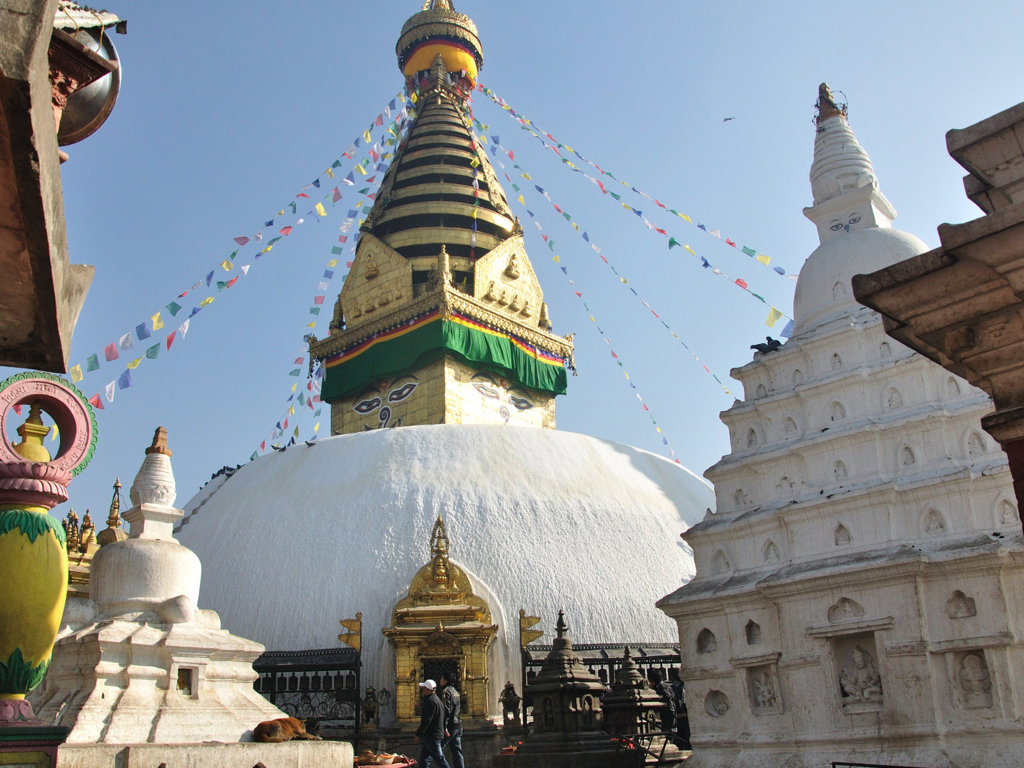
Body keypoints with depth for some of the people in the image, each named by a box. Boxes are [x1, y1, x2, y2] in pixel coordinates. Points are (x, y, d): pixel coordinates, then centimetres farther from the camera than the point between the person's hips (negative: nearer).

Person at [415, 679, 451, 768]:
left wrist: (418, 733, -16)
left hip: (432, 736, -11)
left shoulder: (430, 701, -17)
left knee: (439, 758, -6)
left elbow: (426, 721, -22)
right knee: (423, 759, 14)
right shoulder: (435, 699, 16)